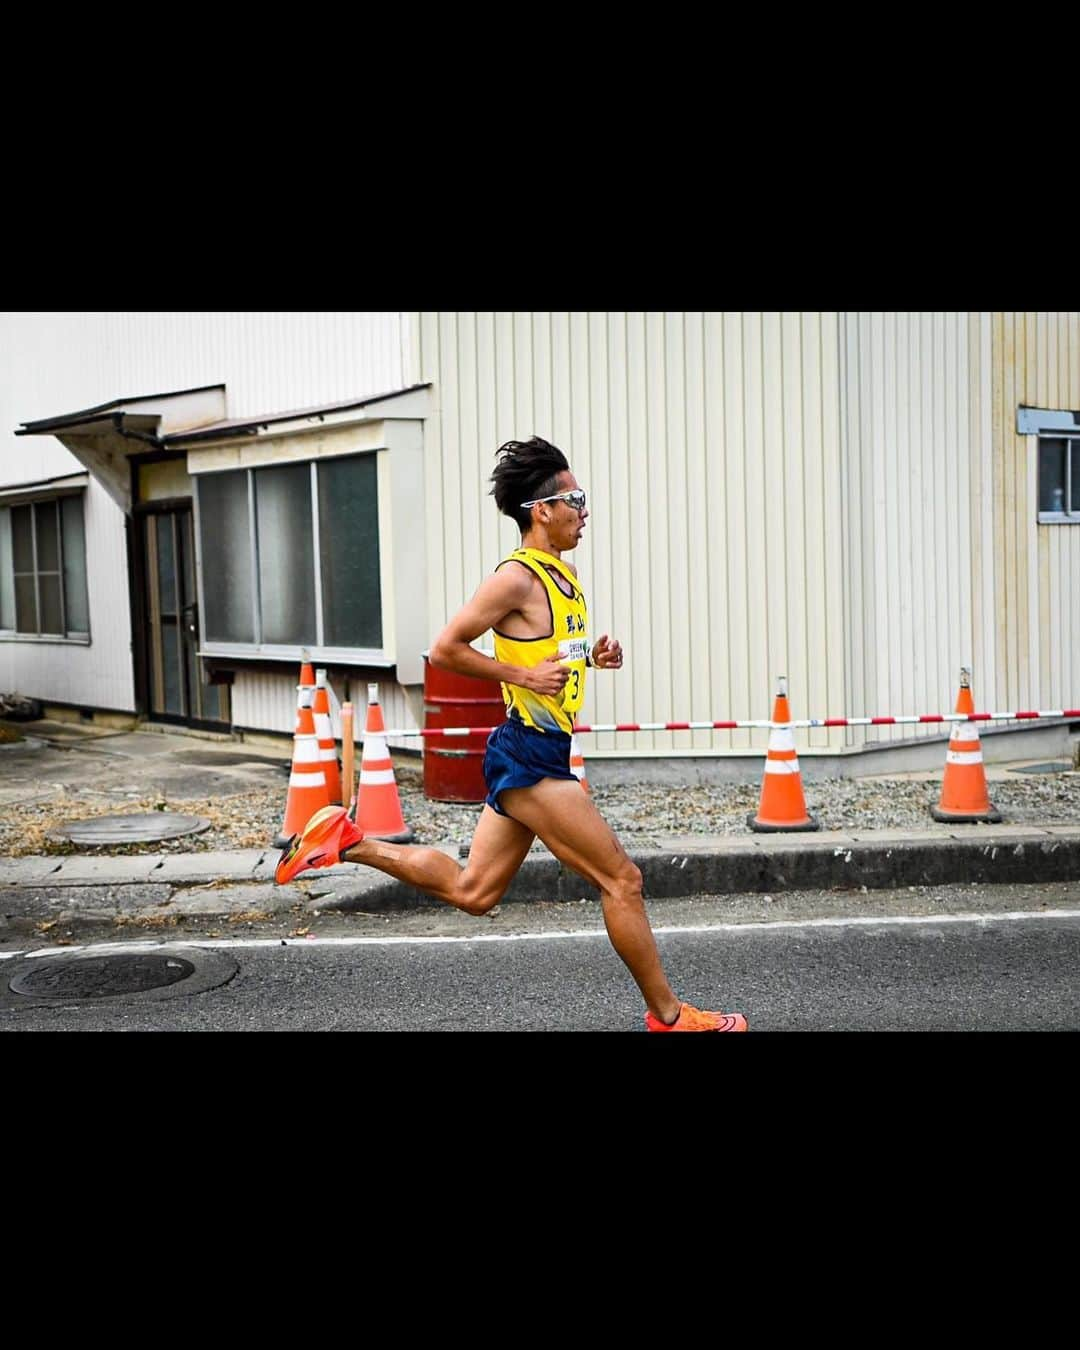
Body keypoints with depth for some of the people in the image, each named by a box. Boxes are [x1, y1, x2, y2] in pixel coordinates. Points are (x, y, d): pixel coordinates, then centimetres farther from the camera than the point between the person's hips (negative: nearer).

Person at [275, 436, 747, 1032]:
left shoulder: (566, 574, 13)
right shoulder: (516, 577, -15)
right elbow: (445, 649, -14)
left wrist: (595, 655, 8)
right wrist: (523, 675, -18)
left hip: (536, 757, 10)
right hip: (529, 756, -10)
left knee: (471, 891, 16)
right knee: (621, 880, -2)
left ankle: (350, 841, 21)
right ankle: (668, 1016, 10)